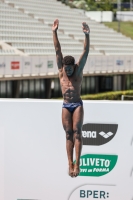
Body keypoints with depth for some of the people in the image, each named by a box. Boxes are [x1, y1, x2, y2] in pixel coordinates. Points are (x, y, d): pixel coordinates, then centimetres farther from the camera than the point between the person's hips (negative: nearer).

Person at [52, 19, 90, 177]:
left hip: (77, 105, -2)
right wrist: (54, 33, -7)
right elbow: (57, 50, -2)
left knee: (76, 132, -11)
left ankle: (77, 163, -16)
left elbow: (85, 52, -10)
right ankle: (70, 164, -4)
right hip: (66, 106, 2)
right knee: (69, 134, -1)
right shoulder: (61, 71, 4)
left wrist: (87, 35, -22)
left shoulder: (78, 70, 0)